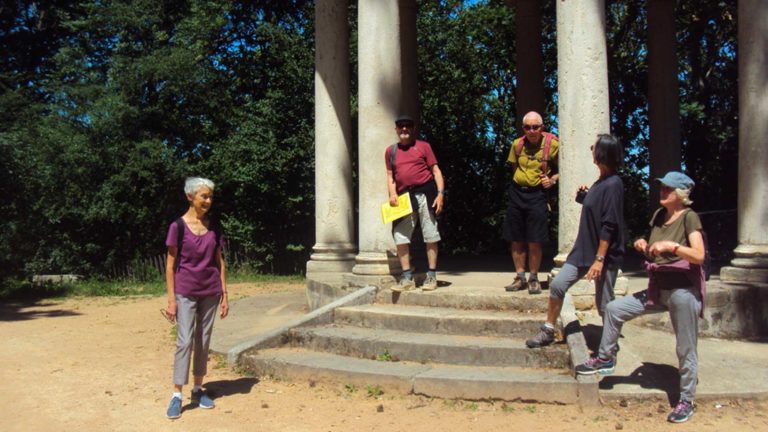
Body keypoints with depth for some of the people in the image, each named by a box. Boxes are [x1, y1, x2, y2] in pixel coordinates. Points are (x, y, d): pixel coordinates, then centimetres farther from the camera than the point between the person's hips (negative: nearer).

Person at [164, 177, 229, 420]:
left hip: (210, 293, 4)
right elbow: (171, 264, -5)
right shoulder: (178, 226, -6)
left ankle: (198, 390, 19)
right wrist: (171, 298, -9)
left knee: (204, 341, 8)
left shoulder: (214, 227, 4)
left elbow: (219, 262, 8)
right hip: (186, 293, -4)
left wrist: (224, 294, 4)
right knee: (185, 341, -6)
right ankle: (177, 395, 2)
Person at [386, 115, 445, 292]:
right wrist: (392, 194, -4)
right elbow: (390, 175, 14)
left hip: (425, 193, -3)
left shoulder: (423, 146, 4)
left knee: (430, 235, 1)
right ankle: (407, 278, 10)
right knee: (400, 236, 0)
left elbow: (435, 170, 1)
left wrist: (440, 193, -10)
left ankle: (431, 276, 11)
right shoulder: (390, 151, 12)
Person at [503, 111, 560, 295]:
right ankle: (520, 277, 19)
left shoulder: (552, 144, -7)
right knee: (516, 240, 7)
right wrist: (518, 181, 8)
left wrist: (552, 180, -13)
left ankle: (533, 278, 13)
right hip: (516, 193, 4)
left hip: (537, 195, -4)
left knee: (535, 241, -2)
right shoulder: (517, 144, 4)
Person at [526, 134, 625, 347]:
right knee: (557, 285, 5)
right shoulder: (601, 182, 10)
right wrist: (584, 197, 3)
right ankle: (548, 331, 17)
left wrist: (599, 259, -22)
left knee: (604, 305, 2)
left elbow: (609, 226, -21)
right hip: (584, 250, 9)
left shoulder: (613, 184, -17)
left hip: (605, 256, -9)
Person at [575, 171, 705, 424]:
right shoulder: (659, 216, 9)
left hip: (683, 290, -7)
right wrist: (643, 246, -1)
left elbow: (699, 255, -21)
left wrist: (671, 245, -31)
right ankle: (605, 359, 17)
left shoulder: (689, 218, -10)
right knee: (614, 309, 3)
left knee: (686, 350, -1)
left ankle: (686, 401, 12)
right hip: (658, 288, 7)